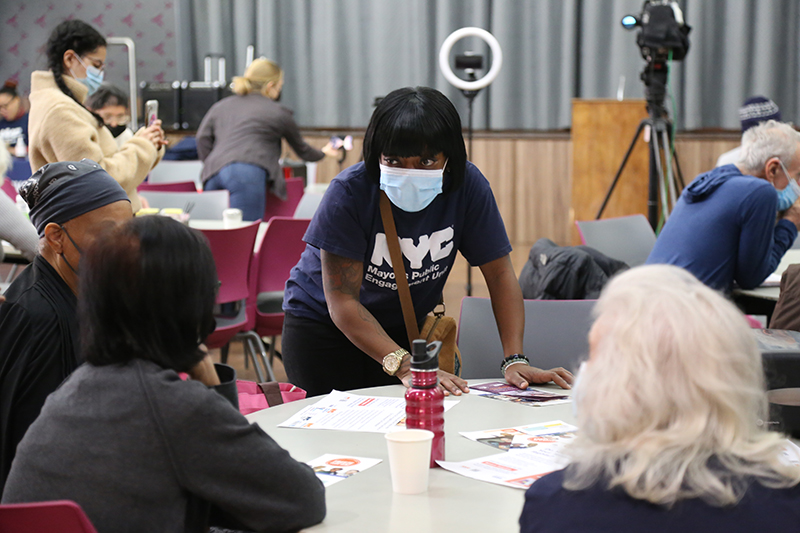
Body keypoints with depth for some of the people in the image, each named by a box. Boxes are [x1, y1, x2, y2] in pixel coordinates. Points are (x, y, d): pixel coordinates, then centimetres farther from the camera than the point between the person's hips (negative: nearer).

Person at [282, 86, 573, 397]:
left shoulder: (468, 186, -19)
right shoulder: (349, 192, -27)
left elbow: (499, 273, -13)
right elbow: (342, 301, -28)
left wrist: (515, 360, -26)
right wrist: (405, 365, -40)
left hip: (405, 327, 3)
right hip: (322, 323, -3)